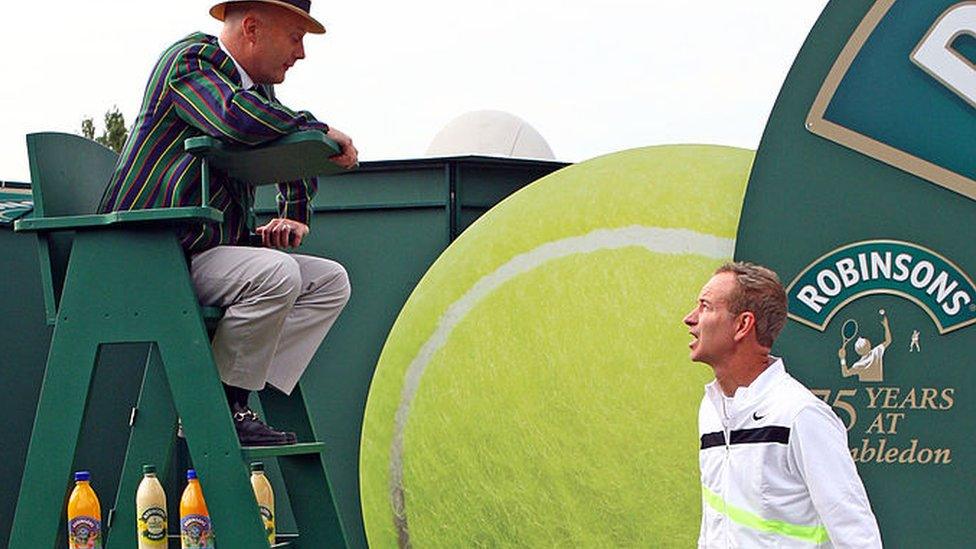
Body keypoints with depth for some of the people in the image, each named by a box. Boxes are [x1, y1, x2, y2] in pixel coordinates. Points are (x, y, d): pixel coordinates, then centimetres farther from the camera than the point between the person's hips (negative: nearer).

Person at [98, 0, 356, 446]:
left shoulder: (259, 89, 19)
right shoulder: (189, 60, -8)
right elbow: (236, 118, -30)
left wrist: (293, 217, 15)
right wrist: (321, 132, -17)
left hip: (213, 253, 9)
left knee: (330, 282, 0)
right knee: (274, 273, -30)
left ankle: (236, 403, -13)